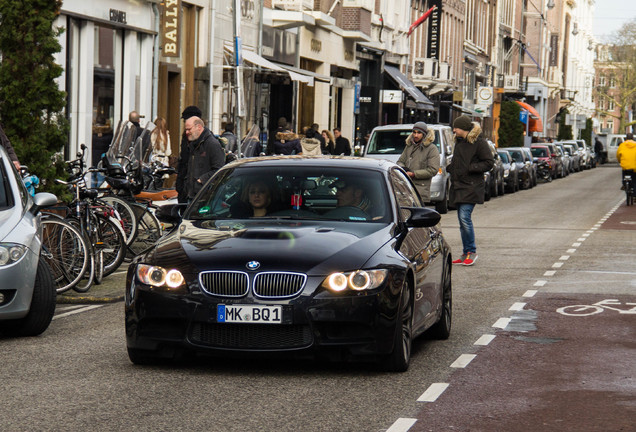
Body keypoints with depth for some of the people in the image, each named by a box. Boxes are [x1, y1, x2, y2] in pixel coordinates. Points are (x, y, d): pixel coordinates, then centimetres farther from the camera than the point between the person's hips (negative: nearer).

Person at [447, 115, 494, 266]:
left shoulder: (479, 142, -8)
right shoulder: (459, 142, 17)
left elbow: (489, 162, -10)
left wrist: (470, 168, -15)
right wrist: (450, 167, 10)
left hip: (471, 187, -8)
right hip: (458, 186, 8)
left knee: (465, 217, -16)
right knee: (462, 221, 8)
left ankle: (471, 252, -5)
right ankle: (466, 254, 12)